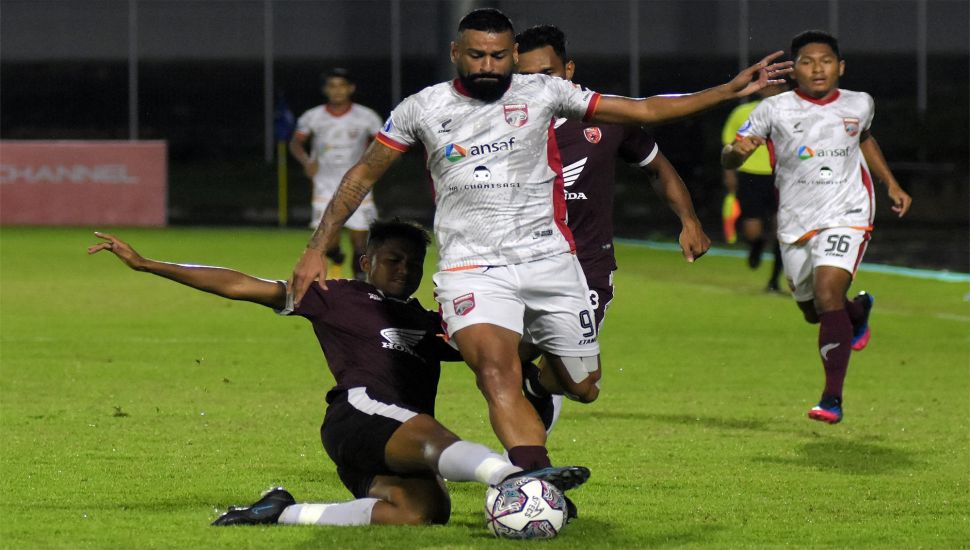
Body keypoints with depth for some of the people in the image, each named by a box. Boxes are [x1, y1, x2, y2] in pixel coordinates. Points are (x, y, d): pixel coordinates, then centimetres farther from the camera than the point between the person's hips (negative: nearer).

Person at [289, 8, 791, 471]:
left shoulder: (541, 93, 5)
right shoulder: (423, 108, 5)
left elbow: (642, 110, 7)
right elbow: (363, 175, 15)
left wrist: (730, 91, 3)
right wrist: (316, 250, 12)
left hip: (550, 261, 2)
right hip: (471, 269, -2)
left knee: (585, 389, 7)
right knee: (496, 370, -29)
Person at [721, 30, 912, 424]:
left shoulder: (859, 105, 3)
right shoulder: (774, 110, -6)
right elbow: (728, 160, -8)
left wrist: (891, 184, 21)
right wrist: (737, 149, -32)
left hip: (845, 217, -2)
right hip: (796, 225, 2)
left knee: (827, 295, -23)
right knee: (814, 313, 14)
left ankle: (832, 398, -22)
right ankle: (859, 309, 51)